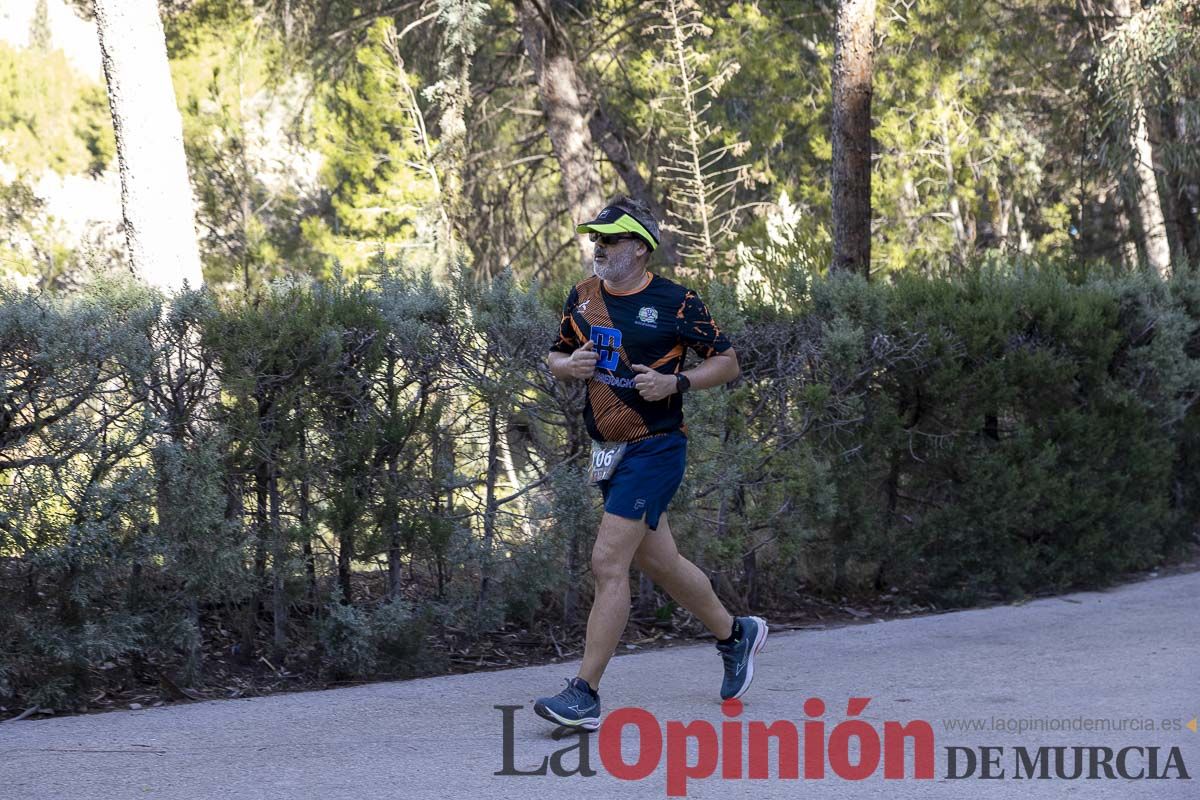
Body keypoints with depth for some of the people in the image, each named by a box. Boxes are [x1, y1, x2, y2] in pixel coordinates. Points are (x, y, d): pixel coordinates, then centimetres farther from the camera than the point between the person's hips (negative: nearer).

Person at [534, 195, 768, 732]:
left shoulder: (674, 302, -9)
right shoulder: (583, 297, 8)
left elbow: (727, 362, -3)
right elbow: (554, 357, 18)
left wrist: (676, 383, -18)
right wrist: (568, 365, -5)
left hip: (655, 449, -7)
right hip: (608, 451, 7)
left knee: (608, 564, -14)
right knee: (658, 563, 17)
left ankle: (585, 695, -12)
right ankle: (735, 633, 40)